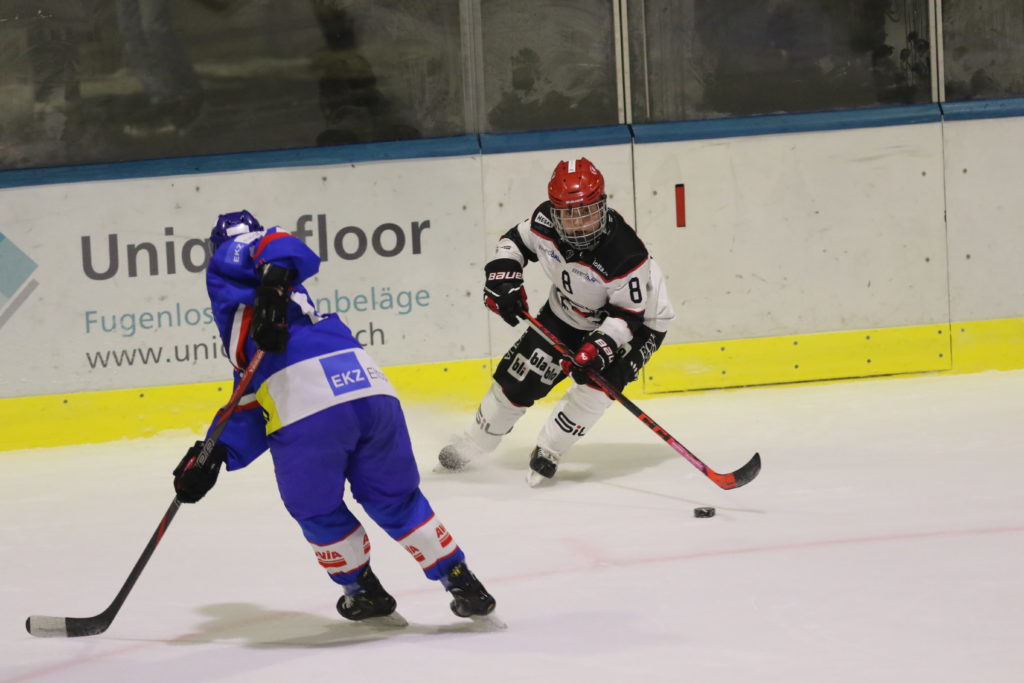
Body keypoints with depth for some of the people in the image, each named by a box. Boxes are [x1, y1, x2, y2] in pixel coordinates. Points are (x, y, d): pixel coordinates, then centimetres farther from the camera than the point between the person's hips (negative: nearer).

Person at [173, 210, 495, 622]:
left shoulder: (227, 264, 18)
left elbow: (284, 247, -6)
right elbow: (251, 406, 28)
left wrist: (272, 285, -24)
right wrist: (215, 454, 23)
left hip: (306, 409, -7)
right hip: (372, 390, 7)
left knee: (317, 511, 20)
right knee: (395, 500, 25)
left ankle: (364, 591, 32)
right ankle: (462, 584, 24)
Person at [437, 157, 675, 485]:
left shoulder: (626, 254, -39)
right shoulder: (545, 222, -24)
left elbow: (628, 315, -31)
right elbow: (514, 241, -2)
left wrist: (600, 347, -44)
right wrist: (503, 278, -16)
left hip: (638, 320, -5)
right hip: (568, 311, 5)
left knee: (599, 377, -29)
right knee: (520, 374, 4)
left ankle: (547, 452, -11)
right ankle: (470, 444, 27)